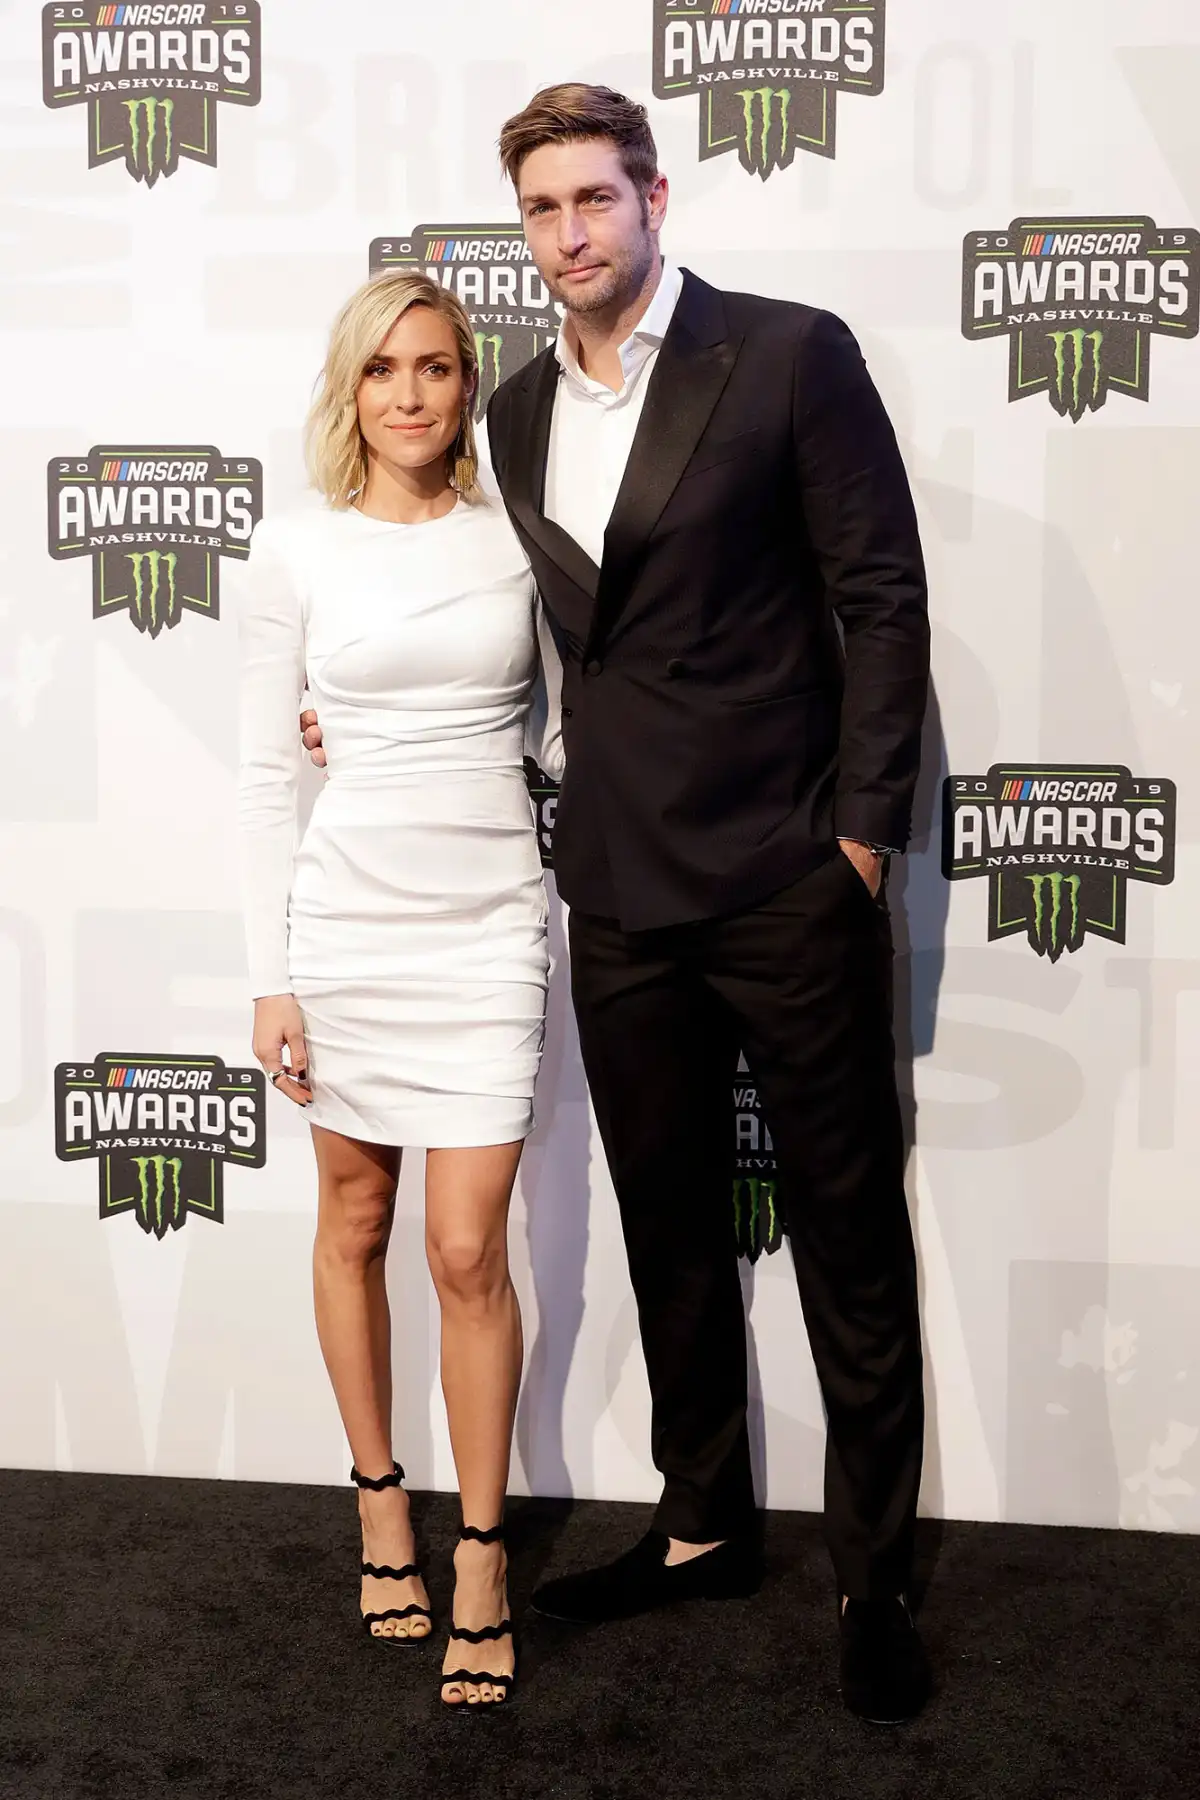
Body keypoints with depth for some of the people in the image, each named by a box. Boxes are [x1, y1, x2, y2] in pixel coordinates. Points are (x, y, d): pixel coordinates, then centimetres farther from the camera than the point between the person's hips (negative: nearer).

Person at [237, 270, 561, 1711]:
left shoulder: (516, 537, 3)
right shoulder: (298, 551, 1)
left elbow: (571, 728, 14)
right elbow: (264, 777, 1)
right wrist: (270, 977, -2)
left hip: (486, 922, 0)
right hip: (347, 913, 1)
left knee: (468, 1251, -1)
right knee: (353, 1222, 12)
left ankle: (480, 1558, 15)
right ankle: (380, 1499, 33)